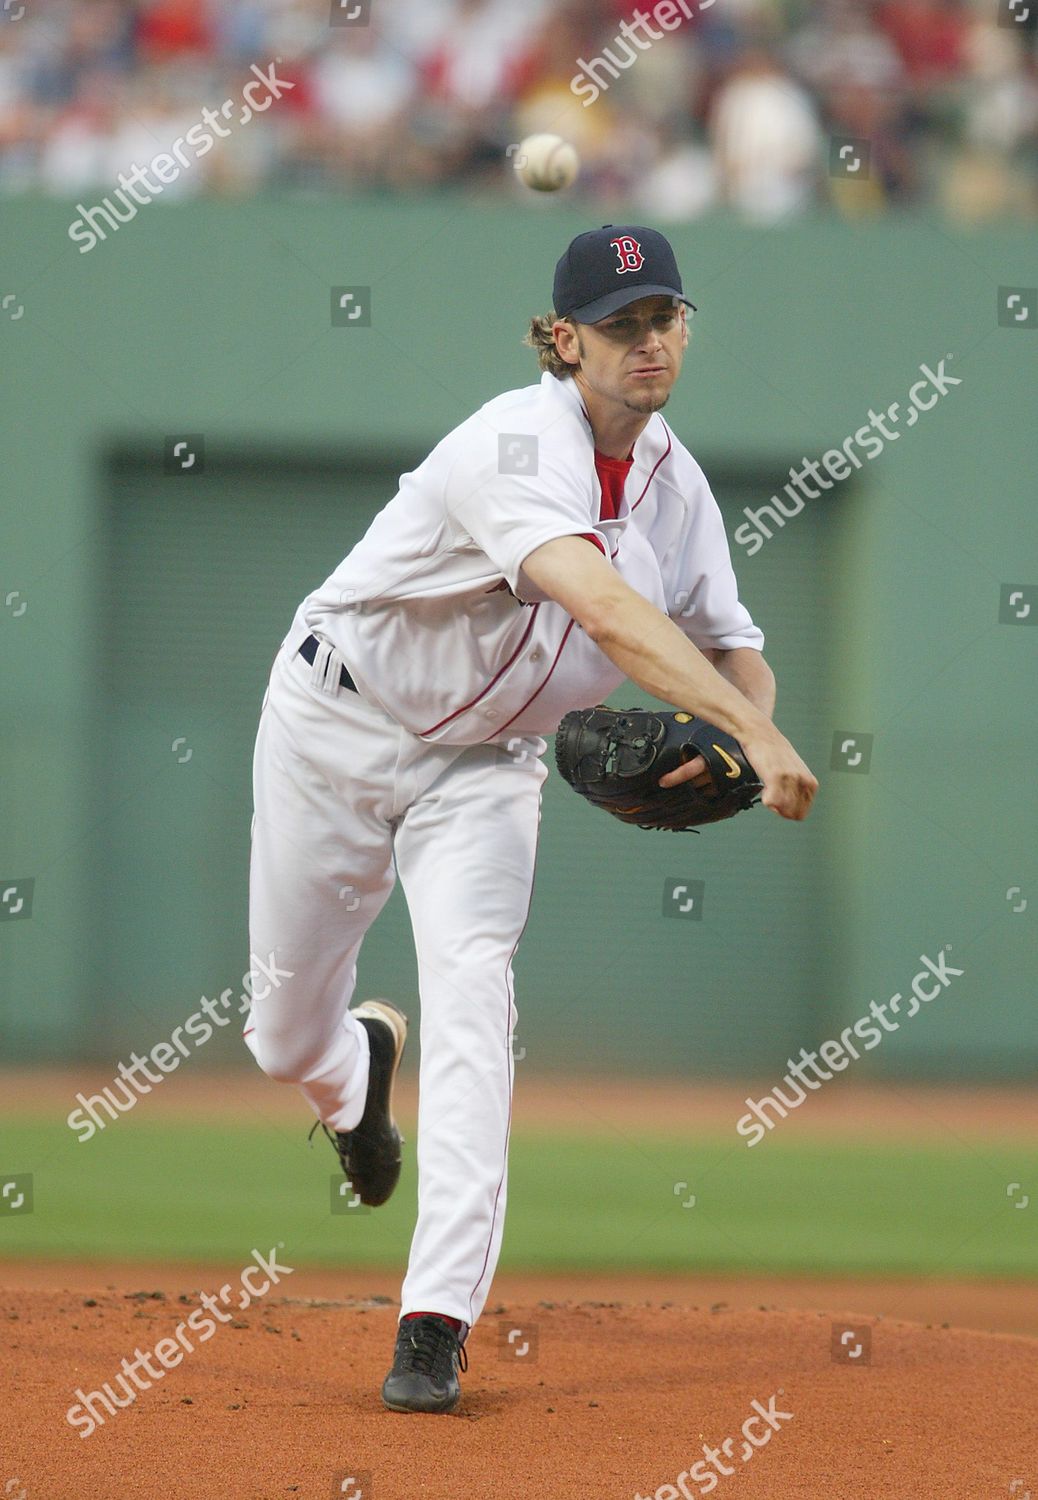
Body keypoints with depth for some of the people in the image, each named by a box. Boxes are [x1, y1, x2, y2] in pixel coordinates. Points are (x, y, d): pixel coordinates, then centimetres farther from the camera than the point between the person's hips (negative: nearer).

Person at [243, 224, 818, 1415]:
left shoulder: (673, 484, -4)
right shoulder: (519, 445, -28)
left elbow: (735, 648, 5)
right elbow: (602, 608, -44)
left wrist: (736, 727, -20)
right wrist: (750, 729, -54)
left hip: (485, 765, 4)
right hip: (340, 726, -4)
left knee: (471, 989, -20)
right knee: (286, 1038, 7)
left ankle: (437, 1324, -24)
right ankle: (357, 1067, 48)